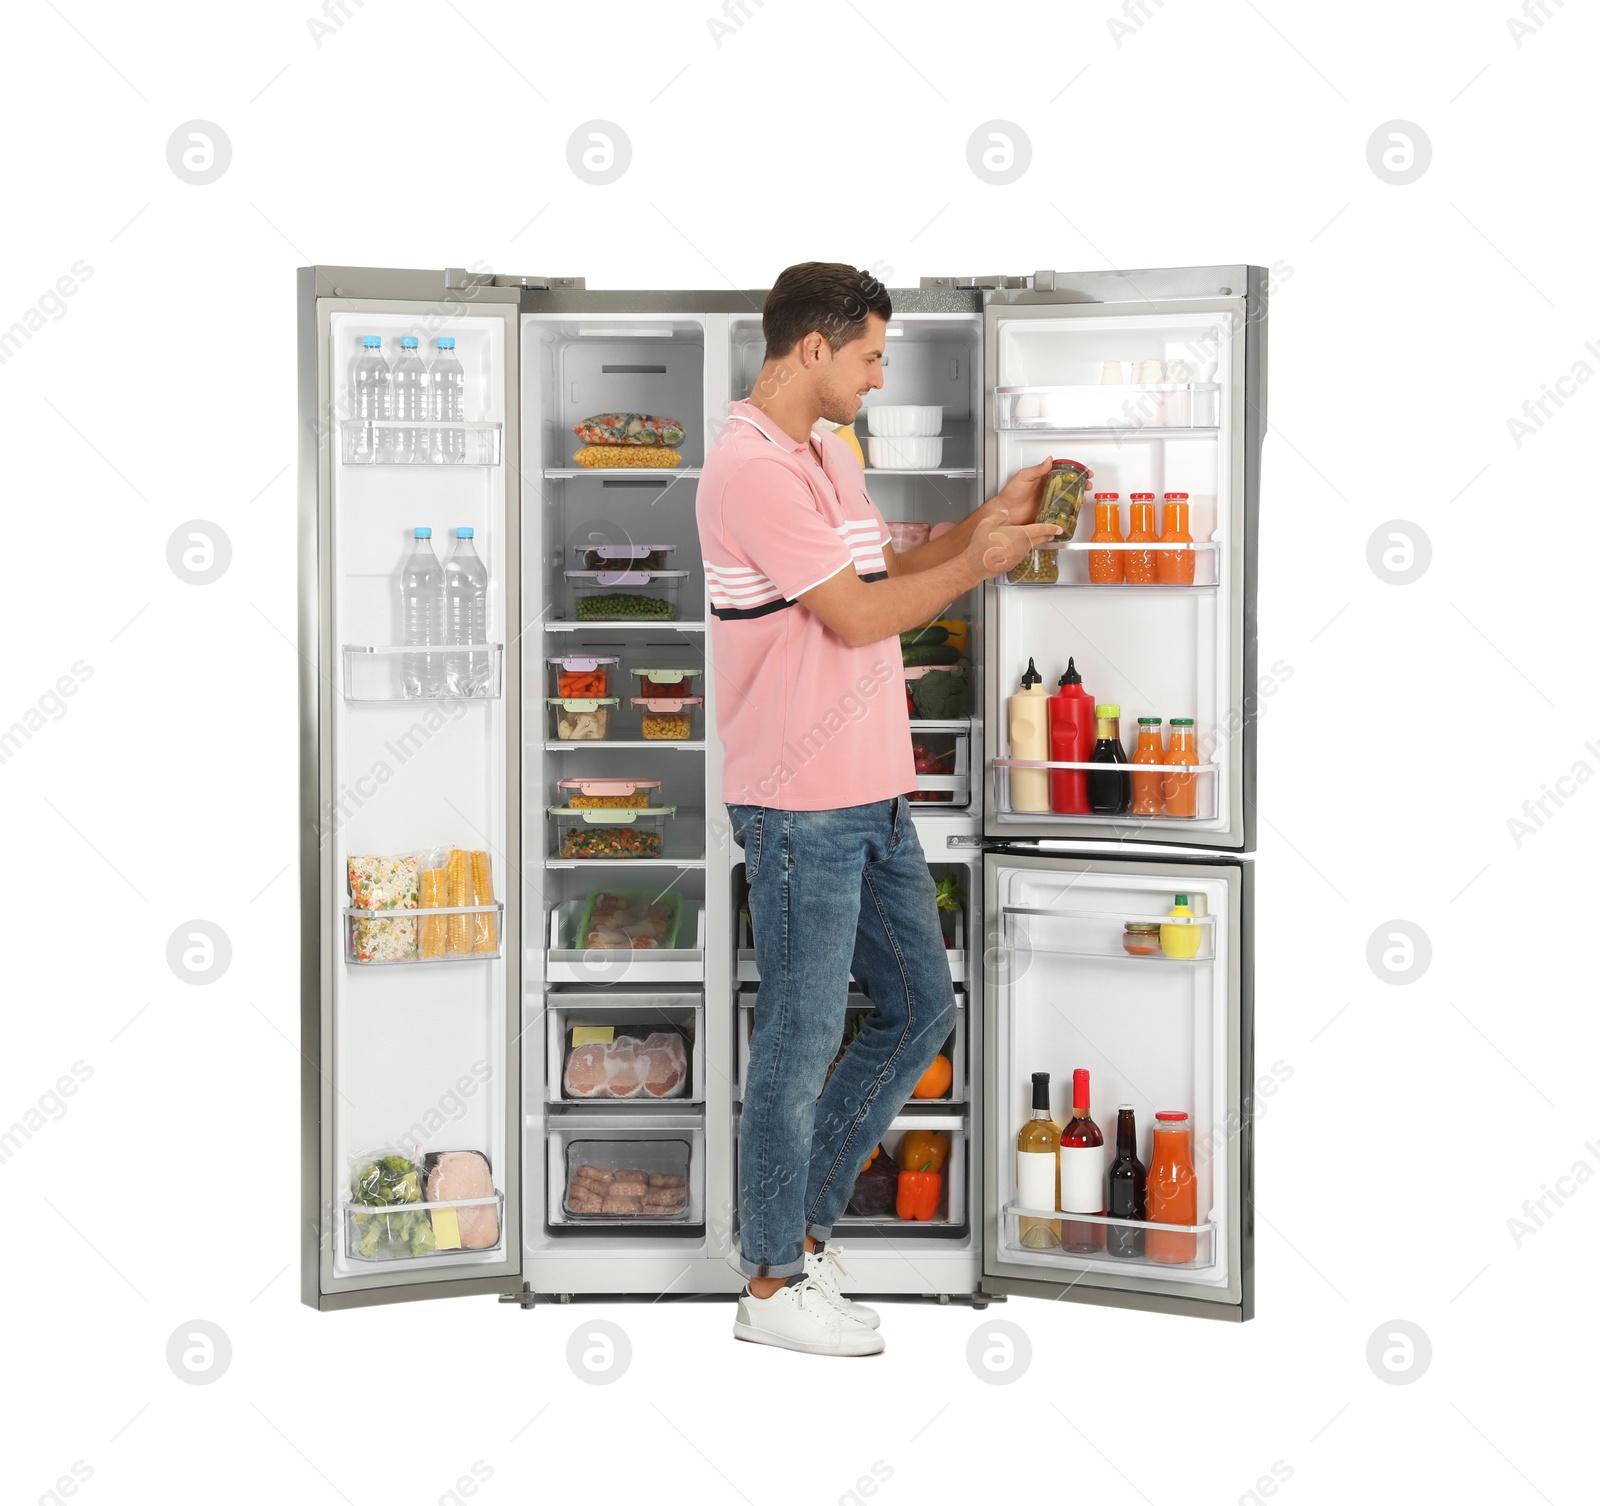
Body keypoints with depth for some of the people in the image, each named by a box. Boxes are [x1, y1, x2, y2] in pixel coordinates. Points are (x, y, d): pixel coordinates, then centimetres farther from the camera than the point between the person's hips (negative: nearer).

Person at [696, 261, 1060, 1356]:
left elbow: (884, 565, 24)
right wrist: (980, 564, -7)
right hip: (802, 810, -10)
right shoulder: (753, 468, -17)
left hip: (873, 797, 10)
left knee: (921, 1009, 15)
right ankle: (773, 1284, 13)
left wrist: (993, 516, 12)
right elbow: (857, 613, -18)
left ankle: (796, 1224, 26)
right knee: (801, 1038, 0)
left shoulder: (830, 456, 16)